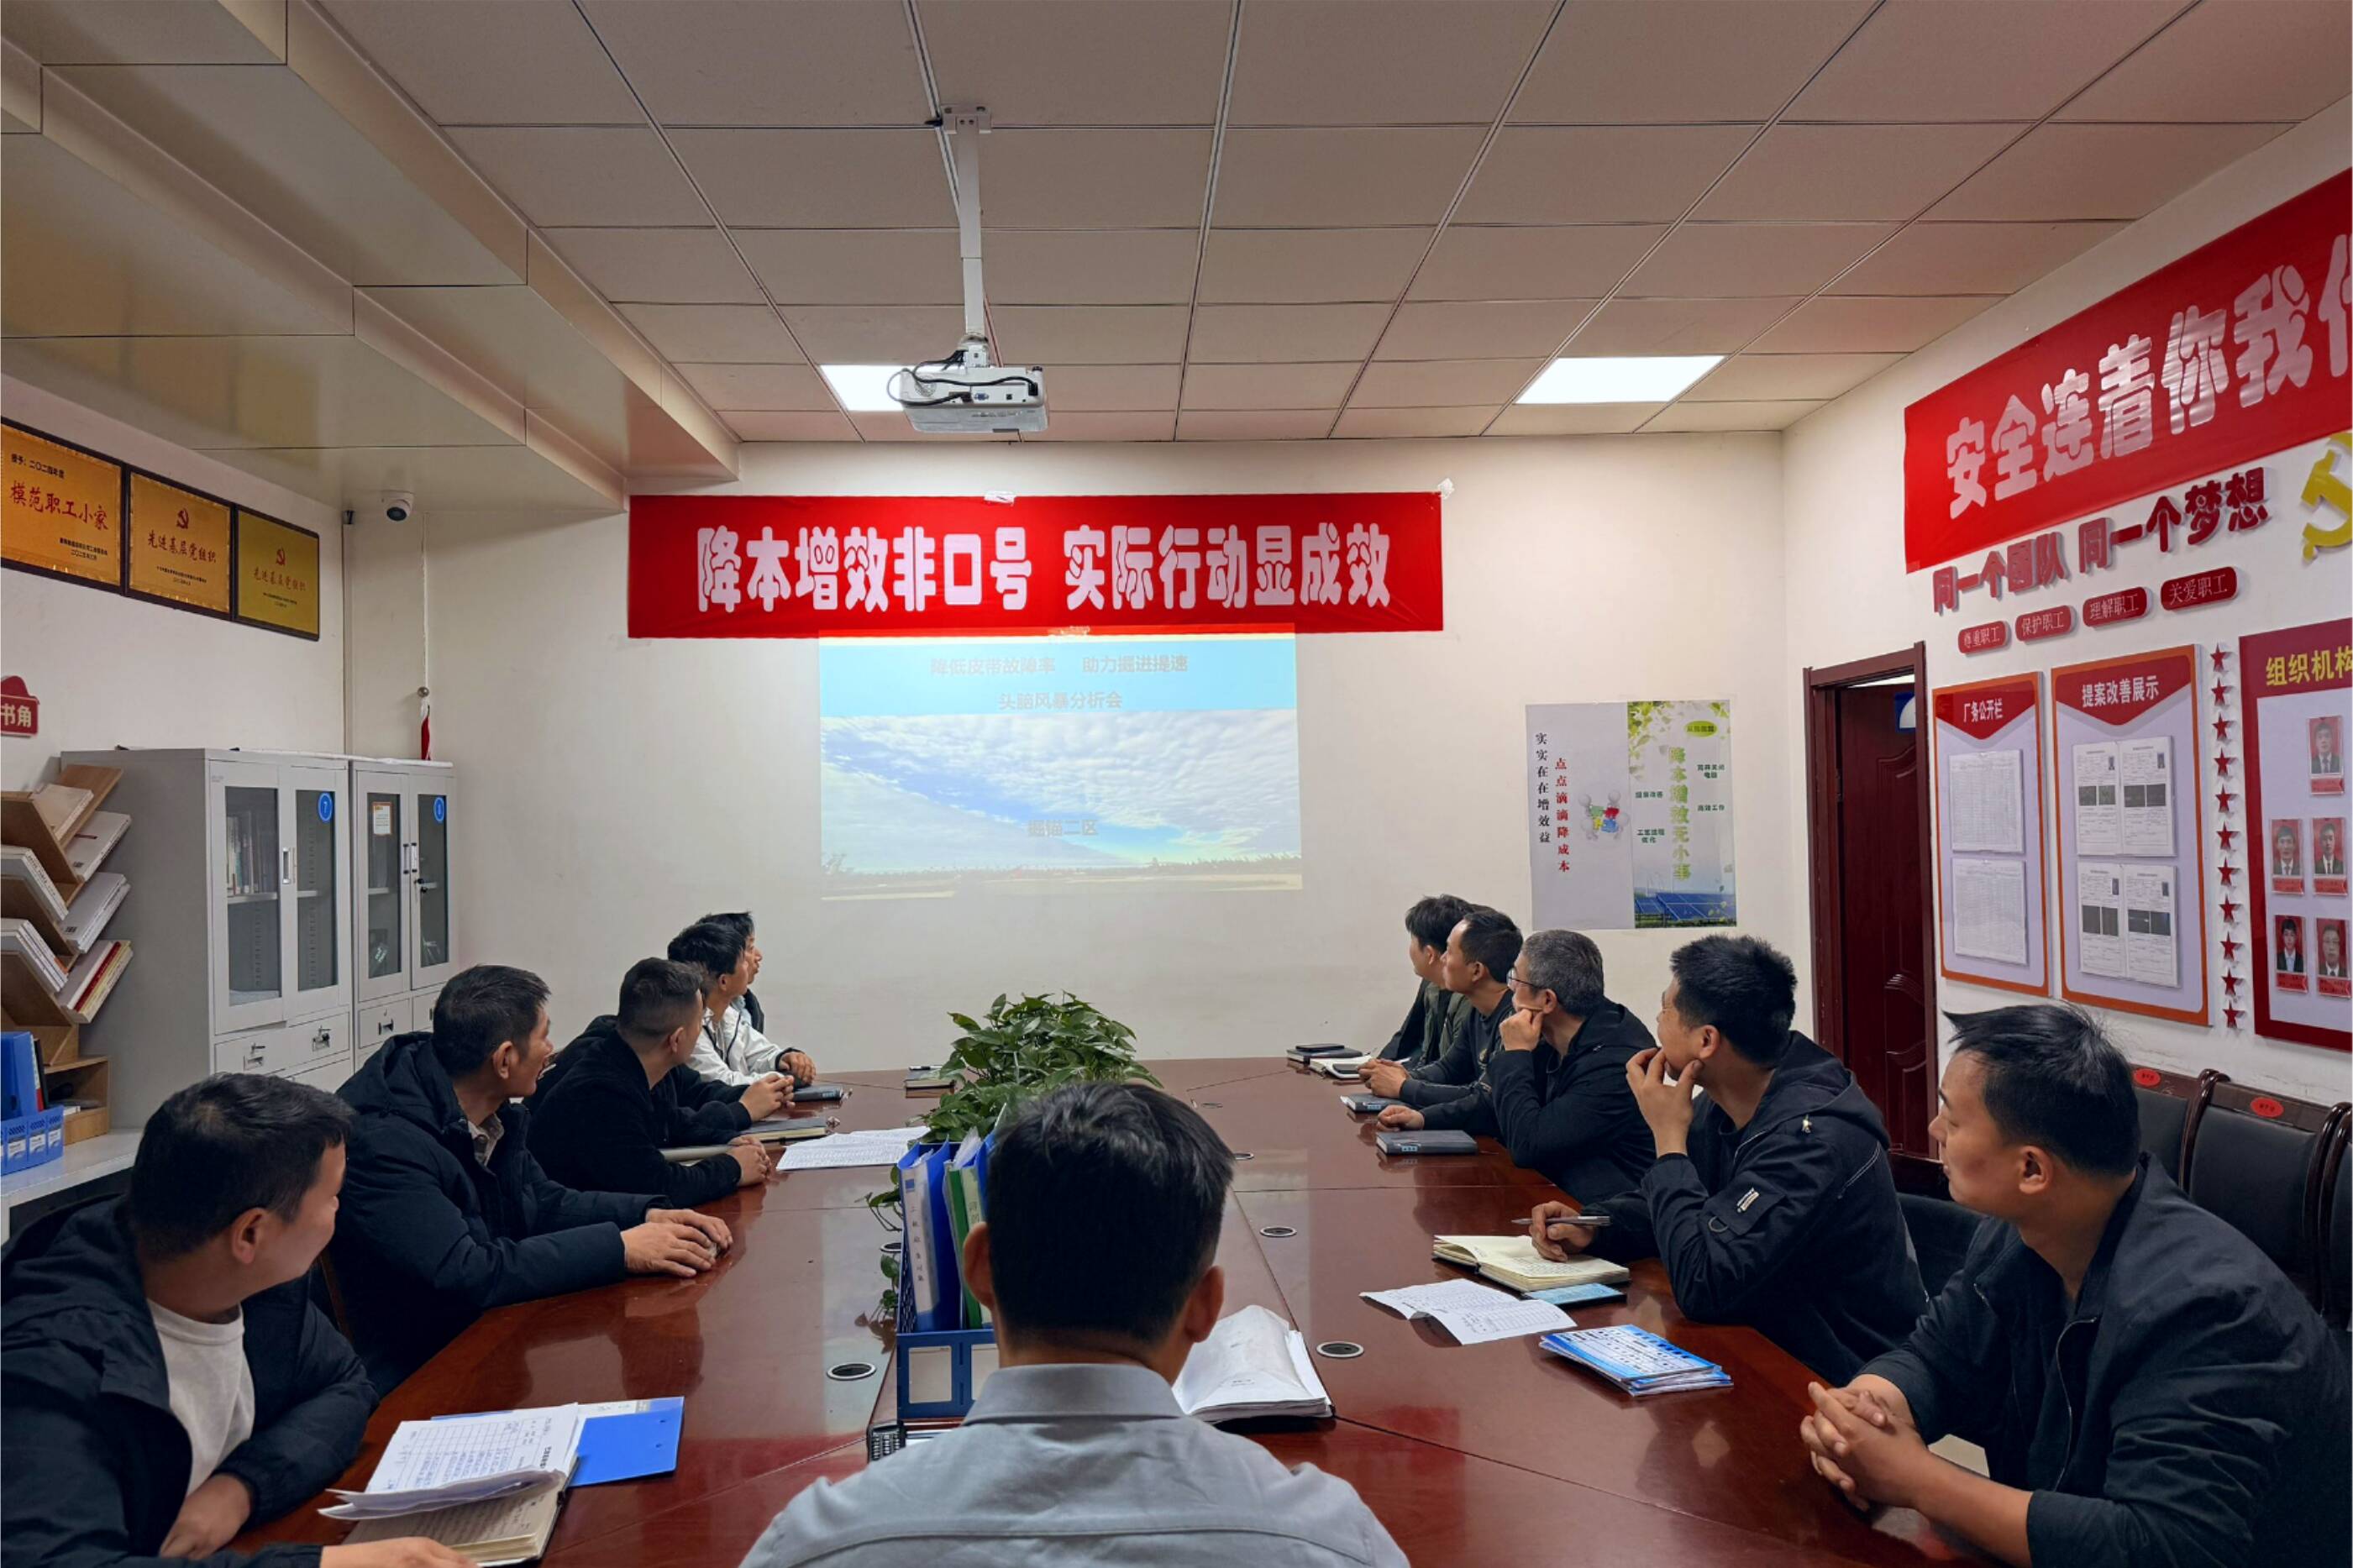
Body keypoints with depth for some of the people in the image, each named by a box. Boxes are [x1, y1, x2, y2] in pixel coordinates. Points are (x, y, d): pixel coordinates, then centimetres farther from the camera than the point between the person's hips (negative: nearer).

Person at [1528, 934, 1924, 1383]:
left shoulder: (1812, 1136, -28)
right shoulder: (1725, 1107, -1)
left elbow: (1701, 1285, -32)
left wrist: (1669, 1136, -23)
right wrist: (1591, 1226, -5)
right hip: (1770, 1344, 8)